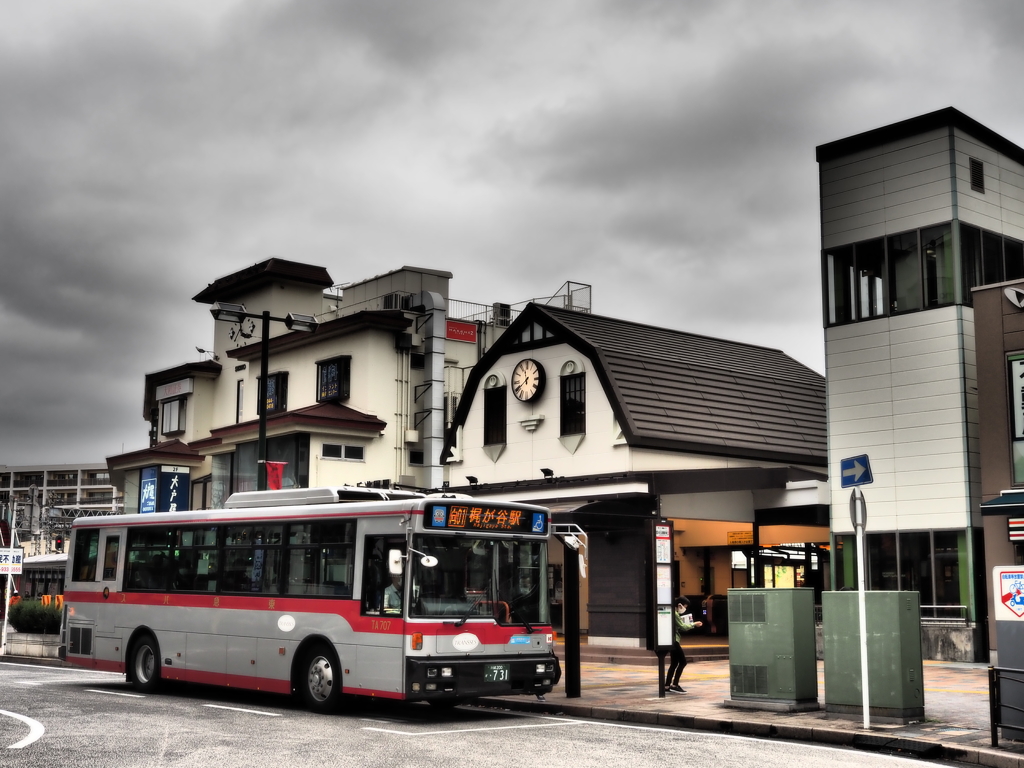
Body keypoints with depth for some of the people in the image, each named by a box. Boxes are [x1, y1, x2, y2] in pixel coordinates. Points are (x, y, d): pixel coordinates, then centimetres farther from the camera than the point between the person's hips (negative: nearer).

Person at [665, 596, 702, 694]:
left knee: (674, 663, 12)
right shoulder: (675, 614, -14)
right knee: (682, 661, -8)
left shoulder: (674, 613, 17)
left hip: (673, 641, 10)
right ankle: (674, 685, -7)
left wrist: (690, 625, 12)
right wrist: (693, 624, -3)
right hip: (674, 640, -10)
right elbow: (682, 626, -14)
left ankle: (667, 686, 13)